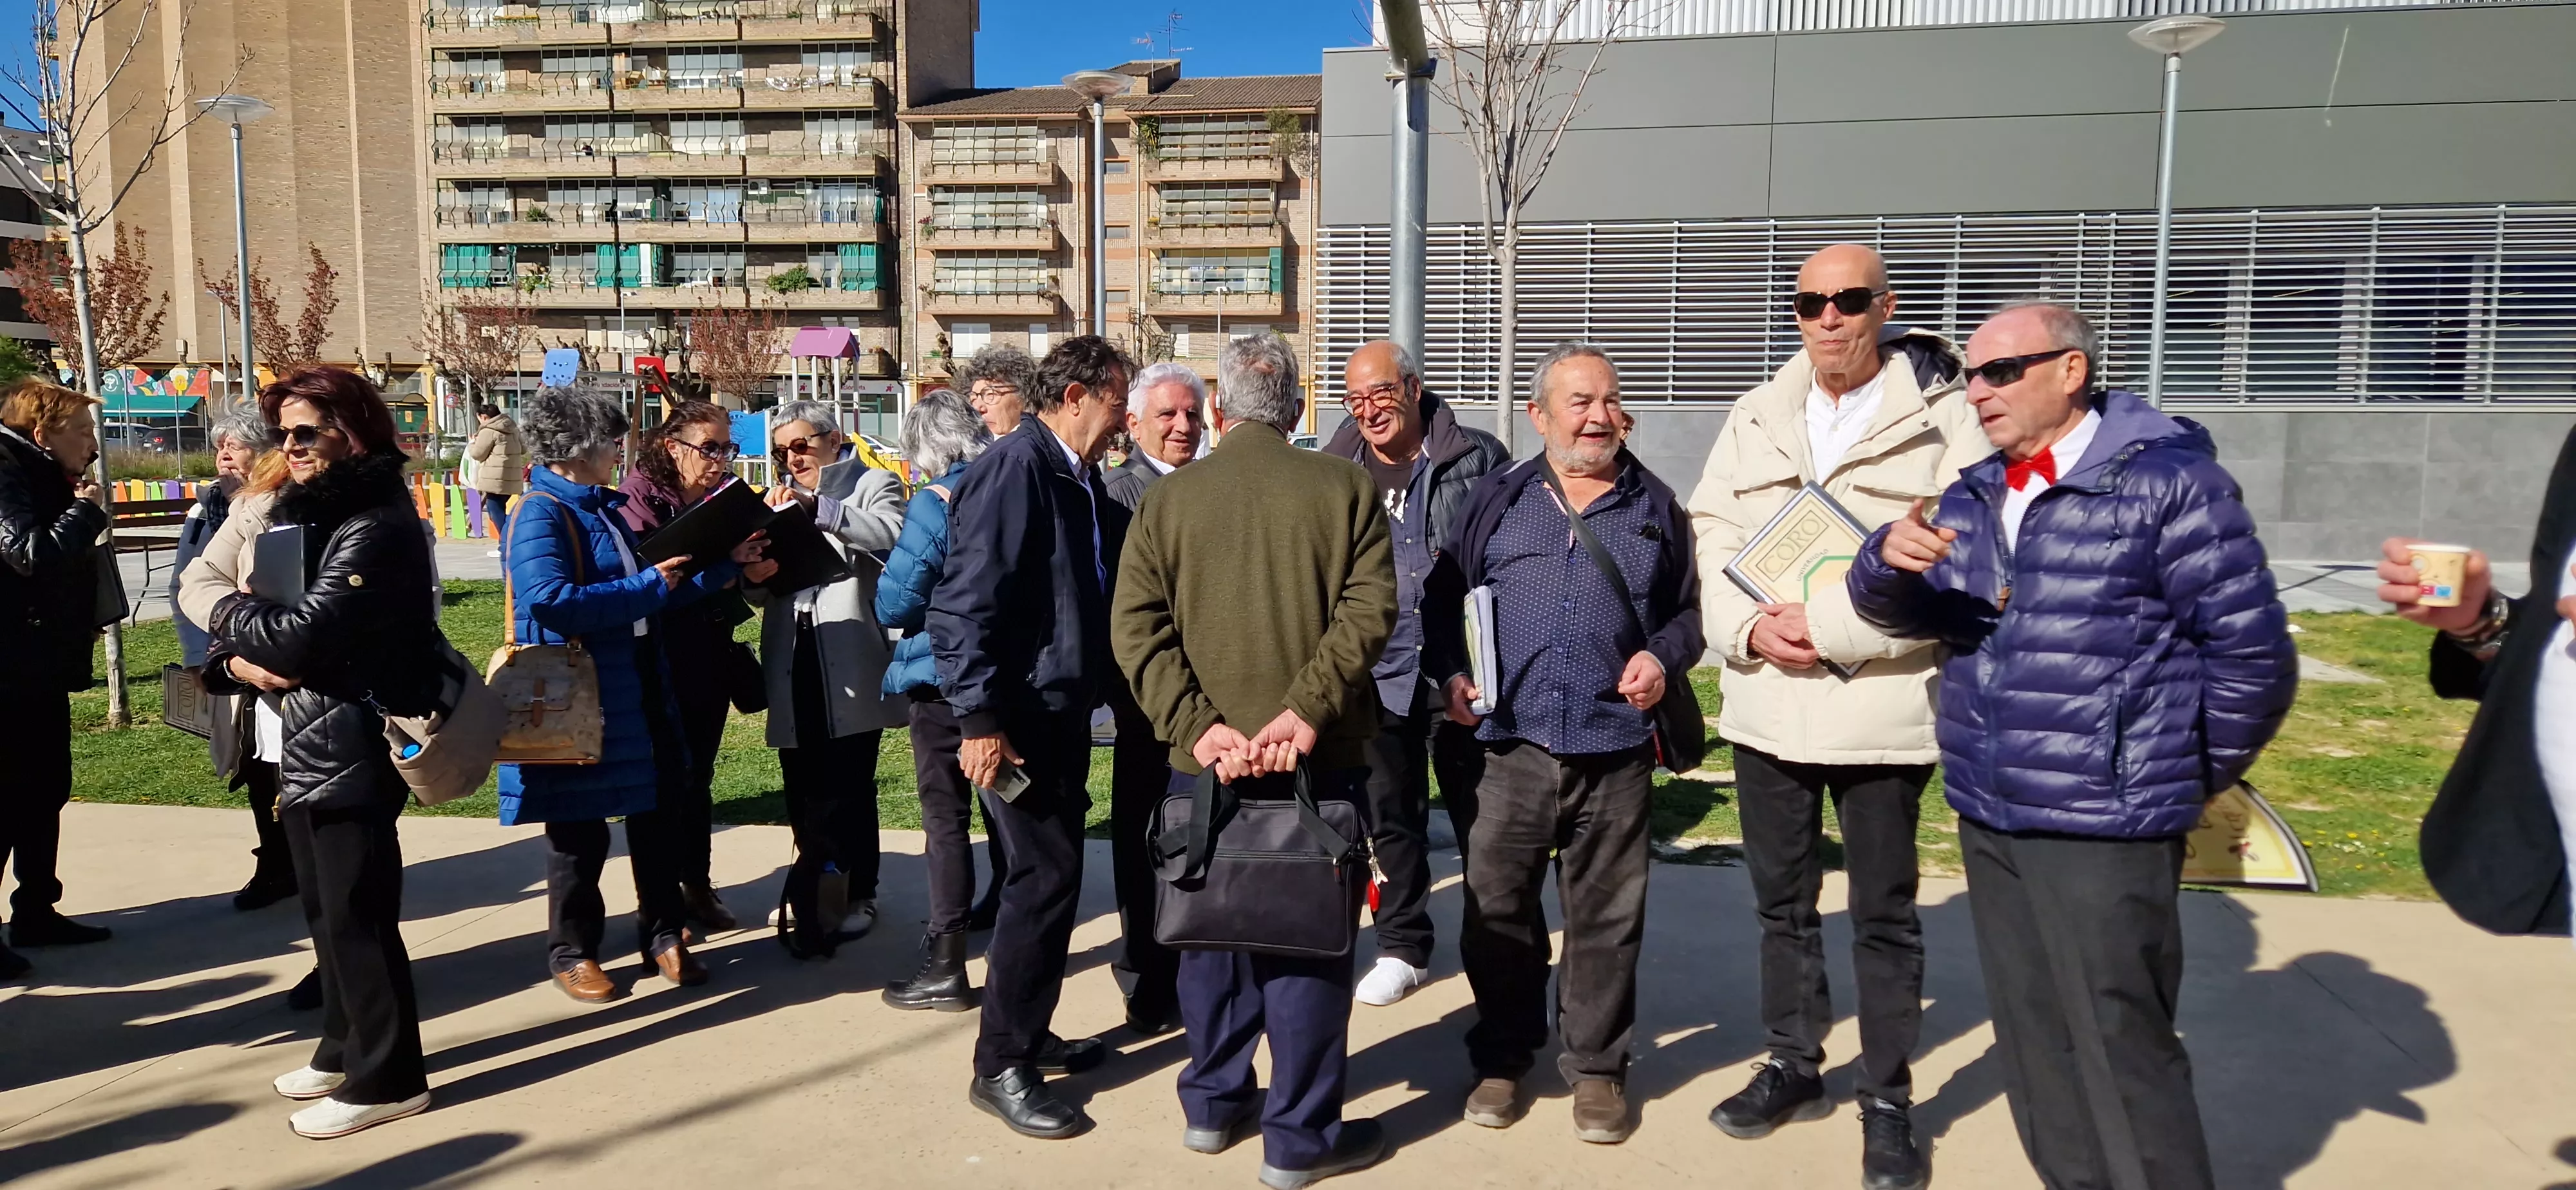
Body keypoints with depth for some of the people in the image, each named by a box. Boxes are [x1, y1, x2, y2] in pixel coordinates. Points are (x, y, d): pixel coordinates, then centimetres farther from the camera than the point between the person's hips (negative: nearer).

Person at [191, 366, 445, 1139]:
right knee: (326, 907, 18)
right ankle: (345, 1048, 33)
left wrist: (226, 614, -3)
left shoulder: (375, 526, -16)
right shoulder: (293, 512, 12)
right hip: (305, 742, 9)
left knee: (357, 914, -2)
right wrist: (239, 656, -8)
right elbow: (203, 588, 13)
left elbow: (304, 634, -22)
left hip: (352, 746, -9)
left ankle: (384, 1078, 10)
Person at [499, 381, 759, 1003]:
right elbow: (550, 601, -29)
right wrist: (649, 587, -23)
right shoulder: (540, 514, -15)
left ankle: (663, 934, 26)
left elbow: (657, 592, 16)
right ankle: (572, 951, 20)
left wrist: (728, 565, 9)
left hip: (635, 692, 8)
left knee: (655, 817, 14)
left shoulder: (606, 509, 11)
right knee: (580, 833, 5)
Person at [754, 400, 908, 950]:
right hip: (793, 663, 6)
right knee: (803, 788, 8)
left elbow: (891, 536, -19)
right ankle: (814, 896, 21)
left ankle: (855, 895, 9)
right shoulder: (780, 500, 22)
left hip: (849, 664, -5)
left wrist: (818, 506, -26)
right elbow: (762, 594, 18)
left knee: (847, 787, -4)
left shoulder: (873, 485, 4)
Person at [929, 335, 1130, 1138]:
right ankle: (1002, 1066, 7)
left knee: (1051, 872, 16)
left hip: (1063, 711, 9)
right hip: (1019, 720, -9)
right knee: (1044, 877, -6)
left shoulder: (1080, 477, 12)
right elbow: (966, 602, -21)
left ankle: (1028, 1033, 30)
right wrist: (980, 718, -23)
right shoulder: (1015, 468, -16)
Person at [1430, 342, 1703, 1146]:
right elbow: (1447, 597, 12)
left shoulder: (1655, 507, 10)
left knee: (1605, 918, 7)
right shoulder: (1498, 500, 8)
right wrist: (1452, 672, -3)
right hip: (1511, 746, 0)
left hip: (1615, 752, 0)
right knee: (1498, 908, 8)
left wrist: (1664, 656, -4)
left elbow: (1687, 610, 15)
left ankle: (1597, 1066, 24)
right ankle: (1502, 1059, 25)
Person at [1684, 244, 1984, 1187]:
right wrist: (1751, 626, -12)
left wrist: (1829, 624, -20)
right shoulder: (1756, 417, 9)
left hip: (1883, 710, -4)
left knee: (1883, 915, 8)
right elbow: (1708, 537, 6)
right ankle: (1793, 1065, 35)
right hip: (1765, 704, 5)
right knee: (1781, 900, 17)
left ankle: (1887, 1102, 23)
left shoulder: (1946, 418, -7)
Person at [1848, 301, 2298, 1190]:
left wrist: (2197, 774, 3)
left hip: (2104, 826, -7)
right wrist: (1890, 559, -13)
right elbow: (1908, 611, 10)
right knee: (2034, 1051, 16)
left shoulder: (2164, 478, -9)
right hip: (1986, 816, 7)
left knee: (2120, 1052, 0)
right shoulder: (1975, 495, 12)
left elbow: (2250, 649, -8)